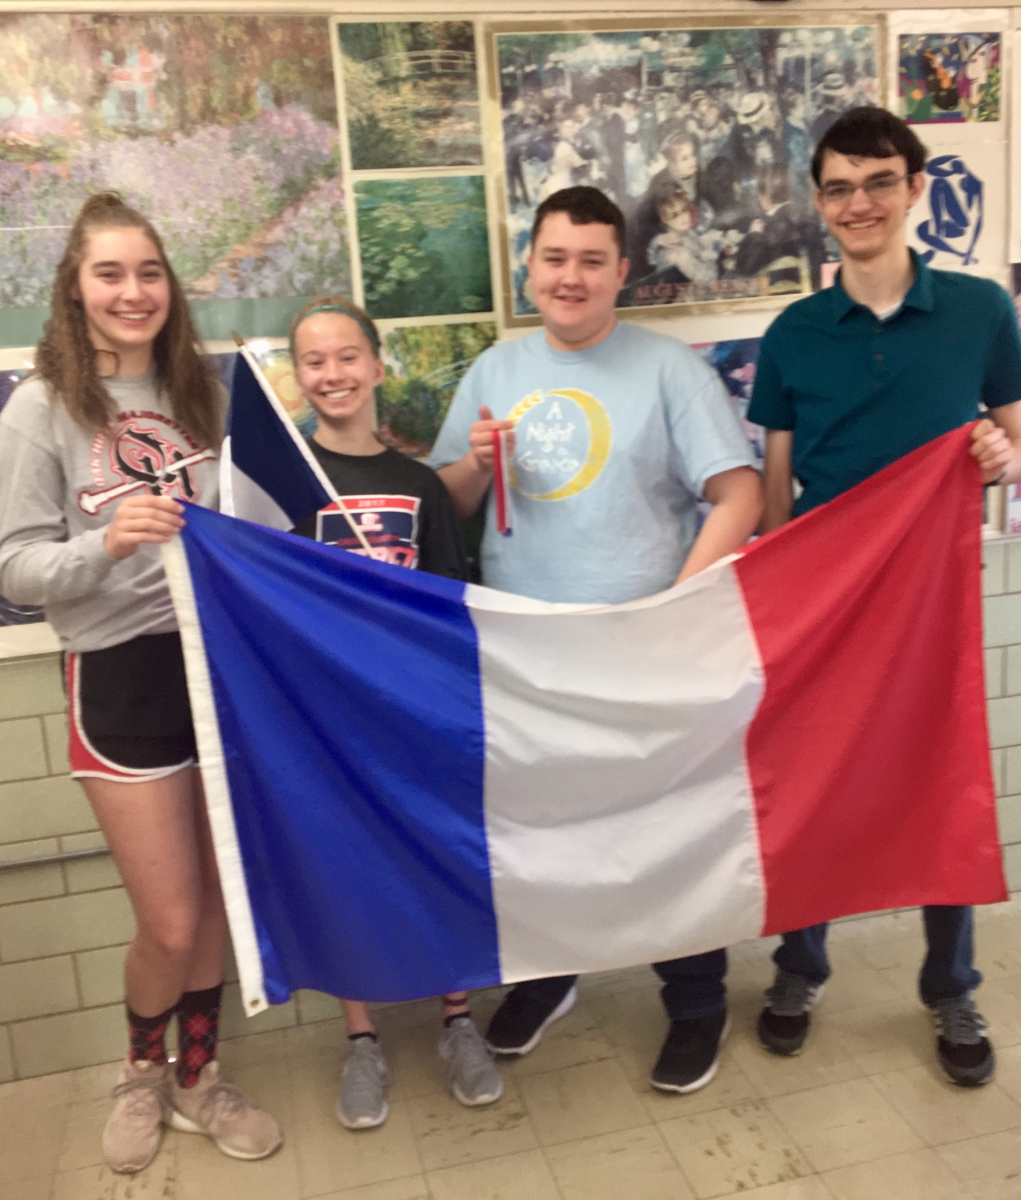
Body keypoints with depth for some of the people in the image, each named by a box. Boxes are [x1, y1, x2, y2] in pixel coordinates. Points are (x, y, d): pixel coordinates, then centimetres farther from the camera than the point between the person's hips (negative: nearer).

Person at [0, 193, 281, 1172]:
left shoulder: (202, 392, 6)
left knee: (216, 903, 15)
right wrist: (107, 543, -24)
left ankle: (197, 1076, 39)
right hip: (121, 676, -3)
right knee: (171, 923, 4)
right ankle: (142, 1071, 37)